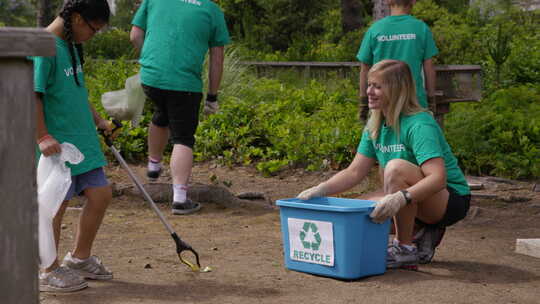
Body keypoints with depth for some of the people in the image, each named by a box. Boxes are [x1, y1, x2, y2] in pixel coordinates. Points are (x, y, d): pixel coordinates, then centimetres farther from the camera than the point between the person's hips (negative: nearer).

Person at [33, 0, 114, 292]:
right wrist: (43, 137, -24)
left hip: (82, 139, 9)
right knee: (58, 203, -1)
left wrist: (97, 119, 30)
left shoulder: (71, 46, 13)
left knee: (100, 194, 11)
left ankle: (80, 258, 28)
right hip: (56, 144, -9)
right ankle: (49, 272, 13)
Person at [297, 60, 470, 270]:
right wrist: (320, 190, -12)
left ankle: (405, 249, -20)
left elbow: (438, 178, -35)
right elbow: (355, 172, 3)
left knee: (396, 167, -33)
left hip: (452, 200, -8)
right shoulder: (375, 127, 2)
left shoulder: (419, 125, -23)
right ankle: (426, 235, 8)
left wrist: (401, 198, -49)